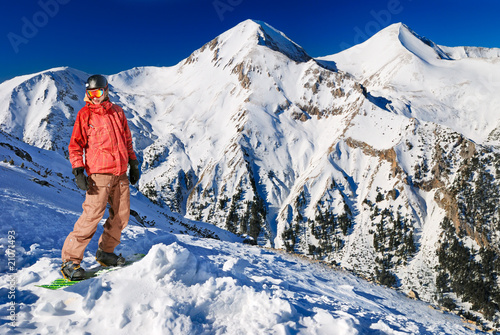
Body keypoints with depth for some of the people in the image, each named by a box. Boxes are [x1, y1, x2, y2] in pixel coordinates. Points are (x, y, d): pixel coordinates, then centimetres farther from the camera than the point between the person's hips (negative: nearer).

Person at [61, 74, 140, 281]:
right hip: (99, 173, -5)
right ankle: (70, 260, 0)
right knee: (91, 216, -11)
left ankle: (105, 252, 24)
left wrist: (133, 164, 17)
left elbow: (127, 140, 21)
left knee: (121, 215, 7)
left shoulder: (117, 112, 14)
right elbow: (75, 145, 1)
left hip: (121, 174, 5)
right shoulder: (84, 114, 2)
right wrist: (78, 171, -10)